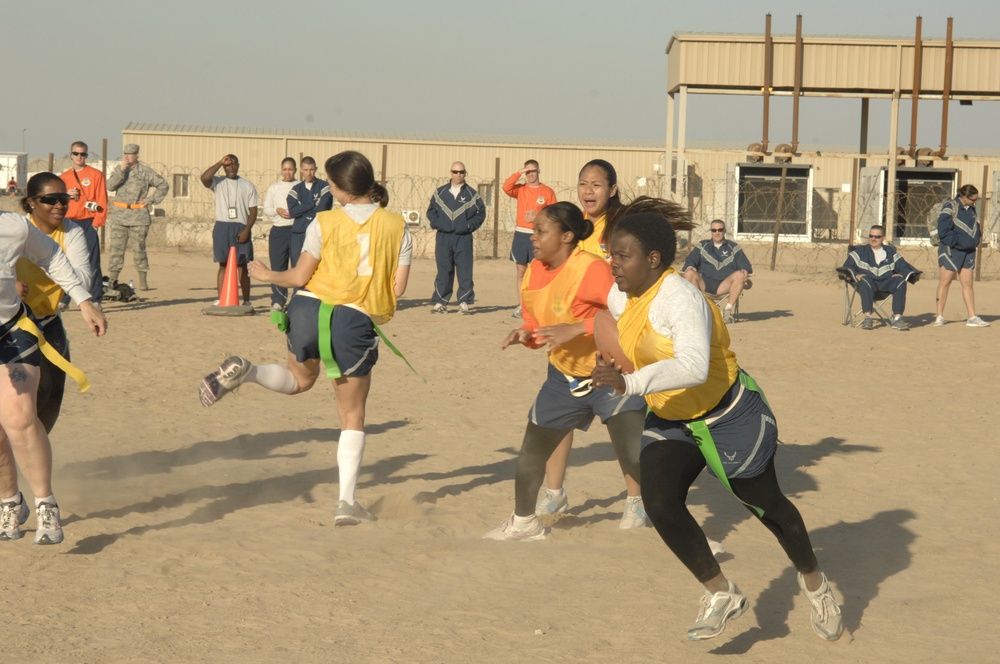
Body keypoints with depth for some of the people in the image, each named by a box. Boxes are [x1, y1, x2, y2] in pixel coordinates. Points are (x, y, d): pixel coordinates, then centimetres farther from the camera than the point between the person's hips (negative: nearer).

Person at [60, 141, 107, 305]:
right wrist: (65, 195, -4)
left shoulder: (95, 174, 3)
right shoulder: (64, 177, 15)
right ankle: (64, 299, 8)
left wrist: (97, 222, -11)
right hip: (68, 223, 4)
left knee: (92, 262, -8)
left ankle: (96, 299, -7)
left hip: (88, 223, -4)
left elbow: (102, 200, -2)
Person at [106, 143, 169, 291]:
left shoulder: (146, 171, 3)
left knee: (139, 249, 0)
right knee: (116, 249, -1)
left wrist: (151, 200, 1)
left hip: (139, 217, -2)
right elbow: (110, 186, -6)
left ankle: (143, 281, 6)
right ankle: (112, 280, 1)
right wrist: (121, 170, -13)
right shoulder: (118, 169, 10)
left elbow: (163, 185, 8)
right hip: (119, 216, 2)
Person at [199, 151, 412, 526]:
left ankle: (245, 372, 1)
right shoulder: (397, 228, 0)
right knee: (352, 416, 11)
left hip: (311, 307, 1)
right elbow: (398, 287, 1)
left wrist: (266, 275, 18)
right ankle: (346, 502, 2)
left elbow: (299, 277, 0)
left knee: (300, 379, 31)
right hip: (358, 321, -1)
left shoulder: (325, 223, -3)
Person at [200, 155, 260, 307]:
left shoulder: (247, 185, 8)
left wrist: (246, 230, -8)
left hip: (241, 229, 0)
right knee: (223, 265, 0)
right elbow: (204, 178, -16)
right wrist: (220, 162, -11)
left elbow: (253, 211, 4)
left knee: (242, 266, 2)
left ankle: (246, 301, 7)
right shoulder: (218, 182, 7)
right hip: (222, 227, 0)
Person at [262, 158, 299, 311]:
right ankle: (277, 301, 4)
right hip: (278, 230, 2)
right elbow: (266, 209, 13)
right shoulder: (274, 188, 14)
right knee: (278, 266, 0)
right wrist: (277, 211, -6)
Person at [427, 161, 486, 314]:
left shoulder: (472, 194, 5)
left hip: (463, 238, -1)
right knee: (443, 271, 1)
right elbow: (431, 210, 15)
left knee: (465, 271, -3)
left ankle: (464, 302, 1)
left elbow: (481, 213, 5)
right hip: (443, 237, 1)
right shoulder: (440, 192, 10)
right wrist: (436, 223, -1)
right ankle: (440, 302, 4)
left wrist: (470, 225, -6)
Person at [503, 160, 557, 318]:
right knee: (521, 272, 5)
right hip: (520, 234, 3)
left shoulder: (548, 192, 3)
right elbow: (506, 187, -11)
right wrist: (519, 173, -12)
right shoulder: (520, 189, 9)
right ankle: (521, 306, 8)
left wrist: (538, 217, -12)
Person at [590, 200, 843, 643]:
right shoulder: (619, 298, -6)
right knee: (659, 503, -17)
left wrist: (630, 383, -54)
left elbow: (694, 367, -46)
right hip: (670, 421, 7)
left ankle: (815, 585, 40)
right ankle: (721, 594, 0)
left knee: (766, 505, 13)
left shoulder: (681, 298, -31)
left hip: (730, 415, -6)